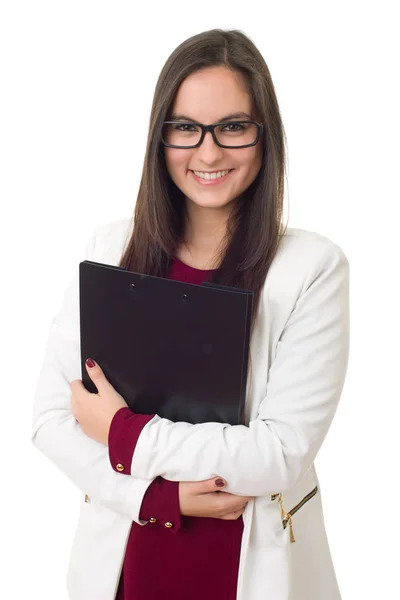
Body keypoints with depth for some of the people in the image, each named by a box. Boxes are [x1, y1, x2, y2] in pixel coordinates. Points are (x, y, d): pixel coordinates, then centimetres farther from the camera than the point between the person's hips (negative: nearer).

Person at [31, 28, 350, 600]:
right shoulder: (112, 247, -5)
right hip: (123, 553, 2)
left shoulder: (314, 266, -14)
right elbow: (52, 416, -5)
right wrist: (161, 495, -17)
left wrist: (122, 430, -15)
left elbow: (282, 453, -18)